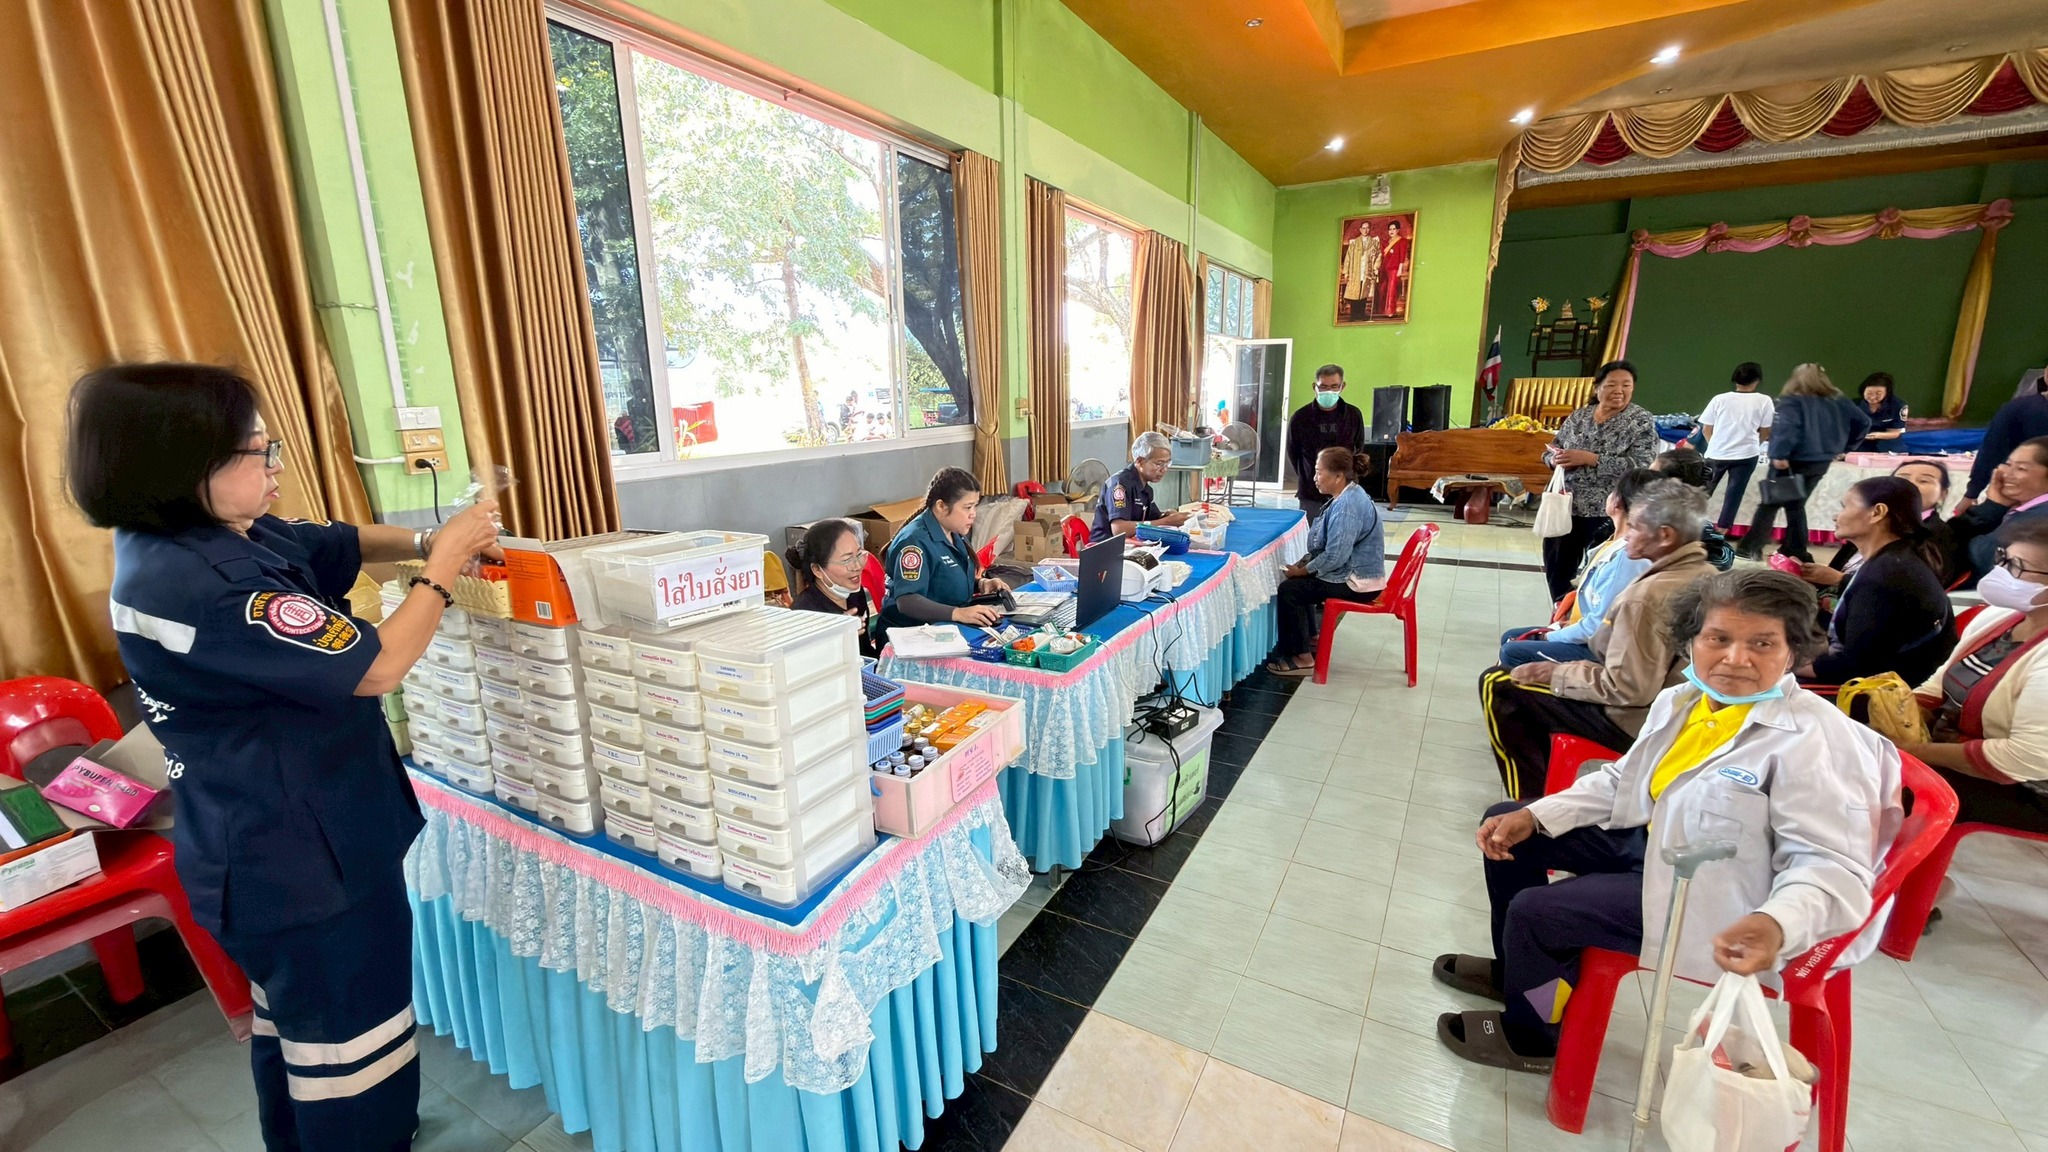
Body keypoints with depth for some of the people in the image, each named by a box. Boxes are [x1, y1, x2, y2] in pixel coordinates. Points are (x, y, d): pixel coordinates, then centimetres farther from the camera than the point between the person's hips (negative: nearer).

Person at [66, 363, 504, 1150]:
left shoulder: (226, 537, -1)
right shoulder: (199, 583, -30)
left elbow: (342, 545, 12)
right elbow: (377, 668, -29)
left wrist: (425, 542, -8)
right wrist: (443, 567, -18)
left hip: (280, 840, 11)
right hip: (302, 854, -11)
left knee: (298, 1015, 30)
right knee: (354, 1038, 10)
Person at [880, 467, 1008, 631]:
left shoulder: (955, 532, 9)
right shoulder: (915, 541, -19)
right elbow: (906, 601, -28)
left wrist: (982, 583, 1)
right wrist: (959, 613, -38)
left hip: (951, 629, 8)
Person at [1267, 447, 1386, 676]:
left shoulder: (1347, 506, -25)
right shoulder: (1348, 497, 9)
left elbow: (1334, 556, -28)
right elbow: (1326, 545, 16)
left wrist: (1302, 570, -14)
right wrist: (1302, 562, 4)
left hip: (1358, 583, -10)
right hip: (1354, 573, 10)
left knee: (1289, 589, -10)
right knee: (1298, 582, 18)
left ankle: (1303, 658, -2)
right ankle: (1311, 638, 28)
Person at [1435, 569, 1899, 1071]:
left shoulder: (1817, 740, -23)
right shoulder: (1680, 700, 0)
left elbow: (1834, 867, -26)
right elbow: (1621, 779, 9)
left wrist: (1777, 924, -47)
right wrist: (1533, 815, -3)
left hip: (1710, 895, -8)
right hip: (1646, 840, 8)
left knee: (1533, 911, -17)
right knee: (1509, 829, 9)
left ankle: (1529, 1035, 15)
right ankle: (1516, 971, 30)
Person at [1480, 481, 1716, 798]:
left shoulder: (1648, 595, -29)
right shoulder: (1706, 575, -1)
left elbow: (1627, 688, -27)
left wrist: (1556, 673, -15)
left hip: (1629, 719, -9)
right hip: (1668, 708, 9)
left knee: (1497, 684, -4)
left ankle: (1532, 797, 10)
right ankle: (1545, 786, 30)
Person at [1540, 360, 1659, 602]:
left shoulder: (1641, 421, -4)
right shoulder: (1579, 416, 9)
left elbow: (1642, 466, -15)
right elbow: (1551, 450, 15)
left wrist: (1589, 458, -23)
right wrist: (1556, 460, -9)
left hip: (1601, 512, -4)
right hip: (1562, 503, 4)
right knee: (1553, 566, 8)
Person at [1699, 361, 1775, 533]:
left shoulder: (1720, 399, -2)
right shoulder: (1764, 401, -3)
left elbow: (1706, 429, 2)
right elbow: (1766, 432, 2)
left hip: (1717, 454, 1)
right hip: (1746, 455, 0)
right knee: (1734, 495, 7)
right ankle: (1721, 532, 7)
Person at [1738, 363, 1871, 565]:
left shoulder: (1792, 401, -9)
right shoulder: (1839, 401, 11)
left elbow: (1787, 428, -24)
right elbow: (1863, 423, 14)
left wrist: (1779, 454, -24)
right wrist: (1842, 447, 19)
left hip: (1794, 461, -6)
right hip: (1821, 461, 6)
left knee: (1770, 504, 2)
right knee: (1796, 505, 16)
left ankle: (1750, 548, 1)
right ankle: (1794, 551, 16)